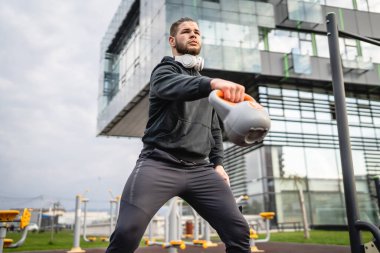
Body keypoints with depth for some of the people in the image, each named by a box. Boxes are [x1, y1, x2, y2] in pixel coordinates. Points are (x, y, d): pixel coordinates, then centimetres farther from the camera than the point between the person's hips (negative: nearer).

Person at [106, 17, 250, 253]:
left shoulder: (205, 83, 26)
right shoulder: (165, 70, 6)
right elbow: (176, 87, -22)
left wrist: (218, 163, 13)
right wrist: (214, 83, -41)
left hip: (200, 170, 5)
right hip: (159, 164, -5)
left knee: (238, 231, -7)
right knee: (127, 233, -23)